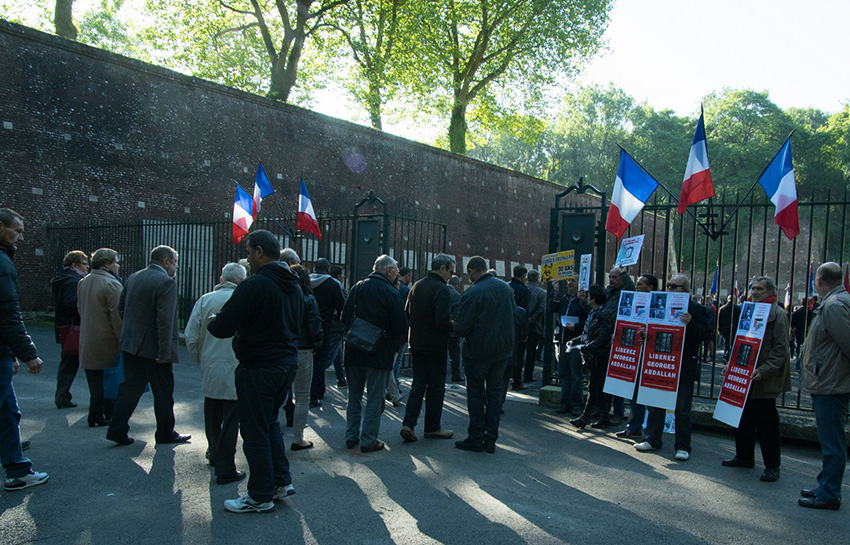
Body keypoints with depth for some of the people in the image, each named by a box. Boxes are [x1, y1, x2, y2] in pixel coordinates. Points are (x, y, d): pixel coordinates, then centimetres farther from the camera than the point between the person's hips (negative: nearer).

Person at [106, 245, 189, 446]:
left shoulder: (133, 277, 10)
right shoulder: (166, 282, -16)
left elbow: (121, 308, 15)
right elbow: (165, 320, -22)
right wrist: (165, 352, -21)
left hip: (130, 344, 7)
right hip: (153, 348, -7)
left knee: (130, 387, 15)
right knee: (163, 392, 6)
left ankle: (118, 430, 15)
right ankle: (166, 433, 18)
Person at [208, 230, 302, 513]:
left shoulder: (255, 285, -20)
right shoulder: (294, 286, 9)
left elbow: (222, 328, -19)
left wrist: (211, 321, 5)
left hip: (258, 370, -9)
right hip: (287, 364, 9)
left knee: (255, 432, 4)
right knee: (270, 423, 23)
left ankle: (261, 496, 16)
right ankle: (282, 482, 28)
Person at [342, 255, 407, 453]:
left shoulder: (357, 288, 4)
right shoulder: (391, 293, -11)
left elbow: (344, 317, 9)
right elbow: (401, 327, -9)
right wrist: (394, 346, 8)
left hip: (354, 351, 5)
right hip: (379, 353, -5)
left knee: (354, 395, 16)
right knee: (375, 398, 5)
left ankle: (351, 436, 22)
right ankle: (368, 440, 8)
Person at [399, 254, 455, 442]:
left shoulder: (416, 286, 9)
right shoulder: (442, 289, -17)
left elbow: (407, 313, 14)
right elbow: (443, 320, -25)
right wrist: (454, 328, -7)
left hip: (416, 343, 7)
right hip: (435, 345, -7)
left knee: (418, 384, 12)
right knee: (436, 386, 6)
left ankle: (408, 424, 3)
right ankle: (432, 427, 17)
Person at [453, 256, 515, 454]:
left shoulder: (472, 293, -18)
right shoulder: (506, 288, 2)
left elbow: (461, 328, -17)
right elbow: (513, 316, 13)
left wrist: (459, 331, 5)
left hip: (478, 351, -5)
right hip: (503, 349, 6)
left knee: (475, 393, 7)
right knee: (495, 392, 12)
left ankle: (476, 439, 11)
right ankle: (490, 440, 15)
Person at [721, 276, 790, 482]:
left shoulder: (777, 314, -9)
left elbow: (781, 350, -14)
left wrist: (763, 371, -22)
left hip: (765, 380, -8)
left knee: (766, 421, -2)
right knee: (743, 417, 15)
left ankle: (772, 465, 9)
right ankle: (744, 457, 28)